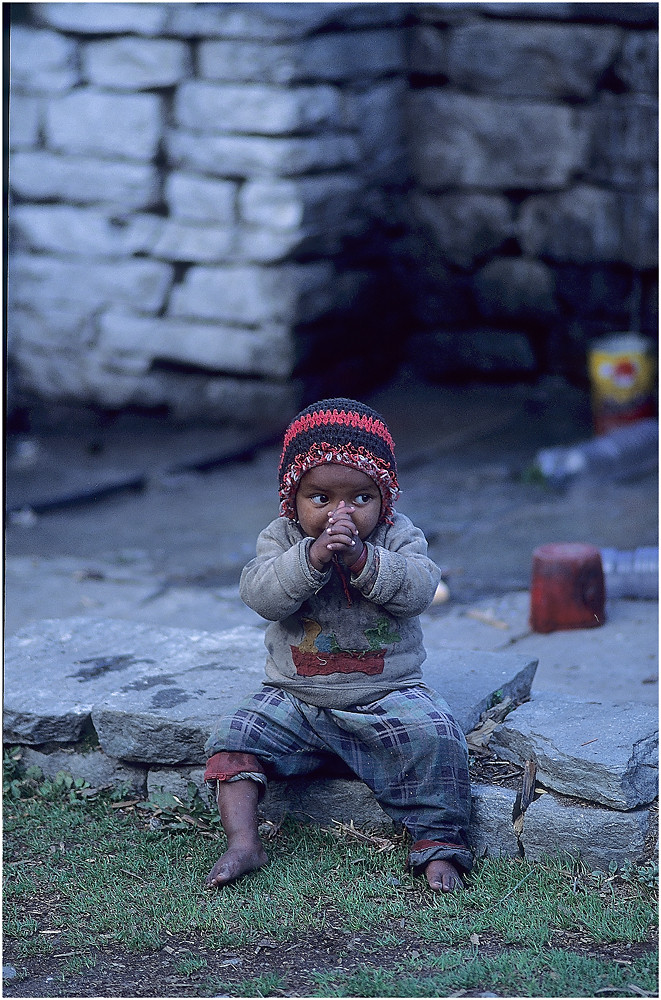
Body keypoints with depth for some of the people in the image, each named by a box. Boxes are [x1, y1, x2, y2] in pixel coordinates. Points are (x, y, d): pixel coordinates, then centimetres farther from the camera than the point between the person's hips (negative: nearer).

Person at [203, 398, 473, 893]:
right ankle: (243, 842, -17)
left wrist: (361, 560, -34)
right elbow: (261, 593, -20)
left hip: (386, 694, -1)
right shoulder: (280, 538, -2)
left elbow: (419, 588, -21)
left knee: (435, 737, -24)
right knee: (236, 735, -16)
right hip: (295, 699, 2)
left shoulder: (400, 536, -3)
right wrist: (312, 556, -34)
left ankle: (439, 843, -16)